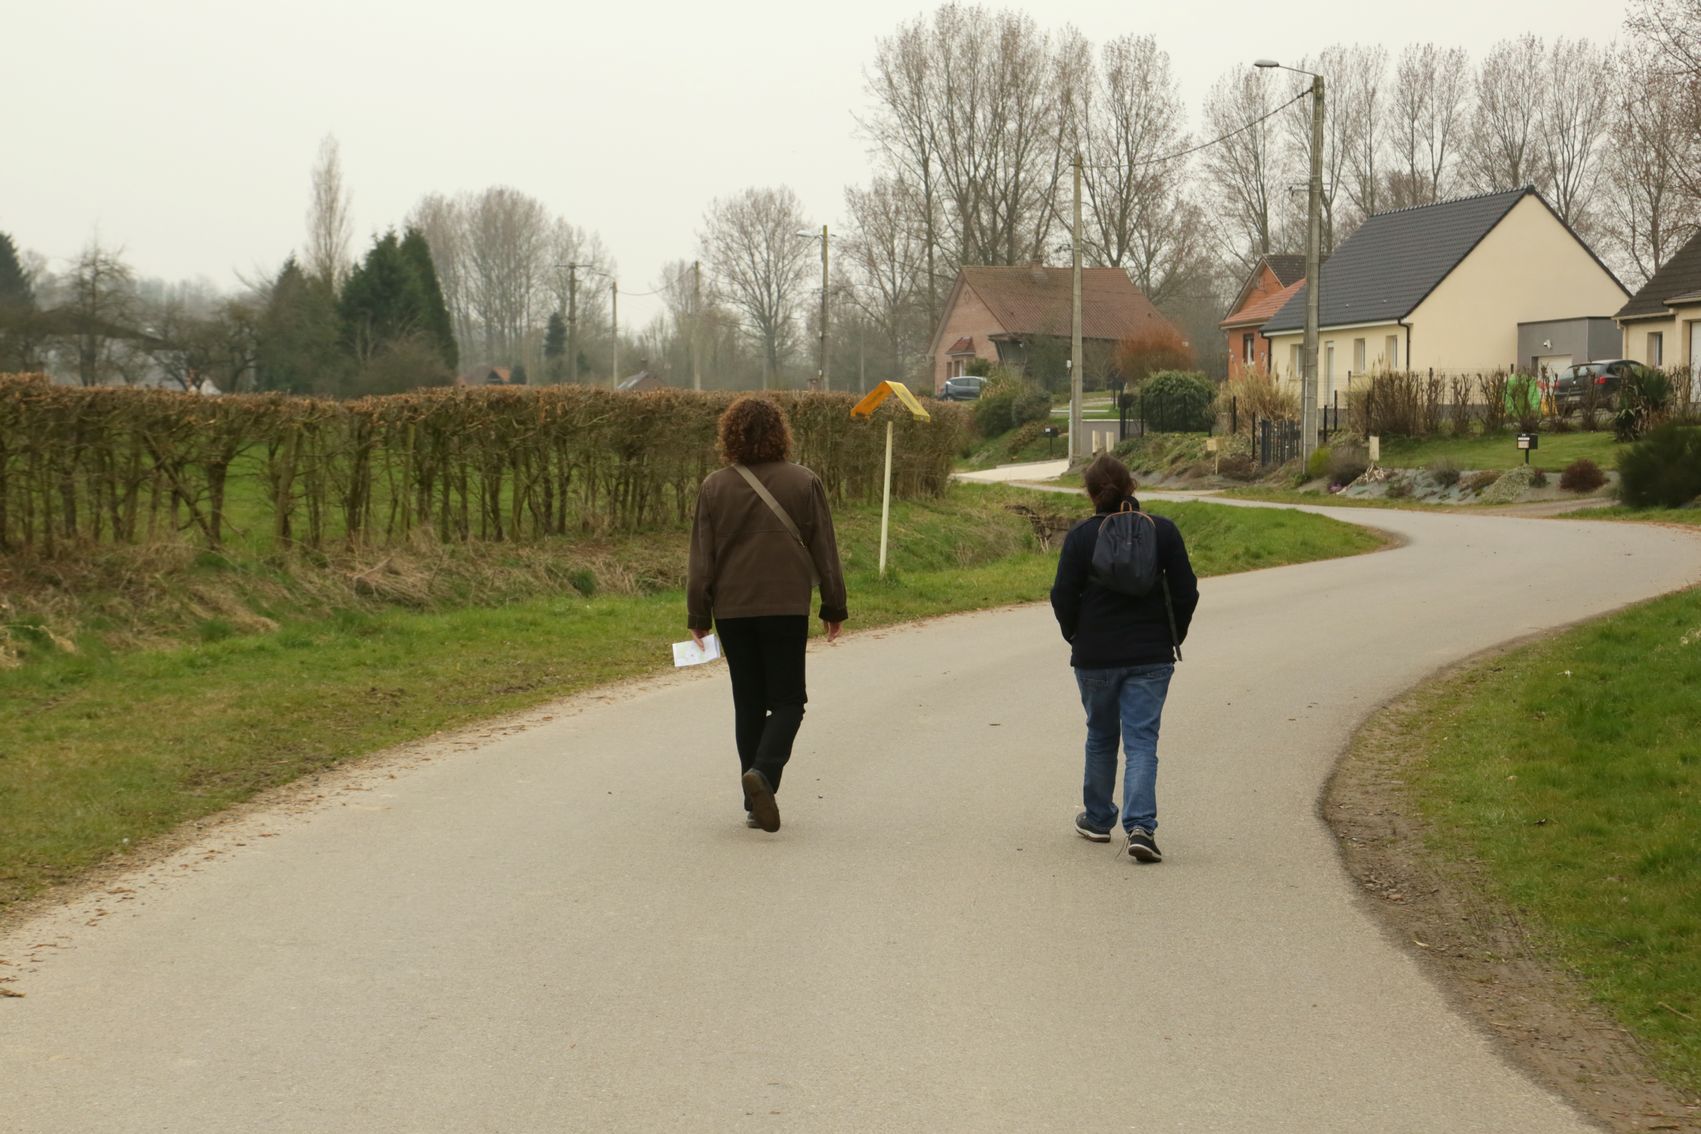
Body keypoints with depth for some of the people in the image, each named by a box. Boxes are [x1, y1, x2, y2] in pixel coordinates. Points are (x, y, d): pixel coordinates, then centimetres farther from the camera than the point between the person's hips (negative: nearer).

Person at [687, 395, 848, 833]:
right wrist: (834, 608, 10)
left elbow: (701, 558, 1)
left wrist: (698, 615, 8)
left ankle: (755, 805, 11)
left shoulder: (715, 487, 0)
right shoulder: (803, 483, -2)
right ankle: (764, 771, -20)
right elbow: (825, 551, 1)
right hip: (787, 607, -2)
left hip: (732, 610, 2)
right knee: (786, 699, 7)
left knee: (748, 703, 11)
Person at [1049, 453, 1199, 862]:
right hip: (1151, 656, 0)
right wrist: (1172, 638, 13)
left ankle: (1098, 819, 31)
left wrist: (1076, 637, 12)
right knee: (1142, 741, -1)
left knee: (1101, 737, 18)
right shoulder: (1163, 530, -2)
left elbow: (1064, 597, -6)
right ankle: (1140, 826, -18)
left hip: (1096, 655, 0)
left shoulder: (1080, 536, -6)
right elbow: (1186, 591, -1)